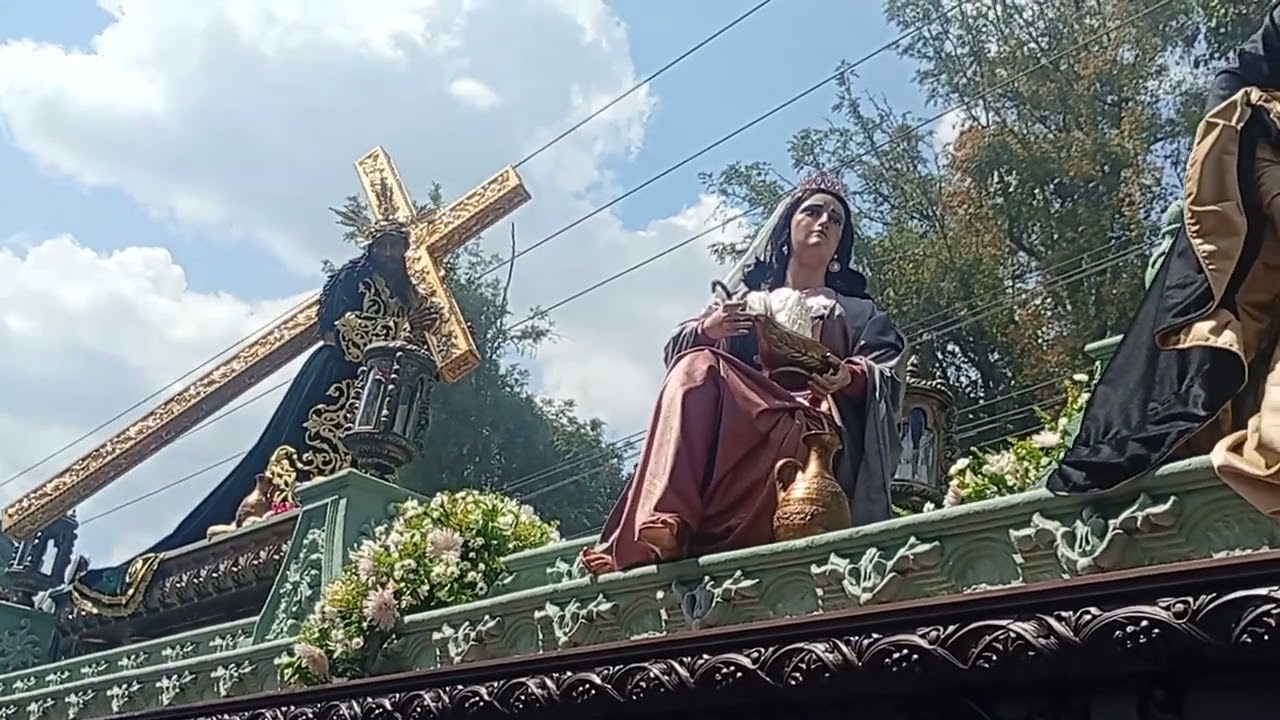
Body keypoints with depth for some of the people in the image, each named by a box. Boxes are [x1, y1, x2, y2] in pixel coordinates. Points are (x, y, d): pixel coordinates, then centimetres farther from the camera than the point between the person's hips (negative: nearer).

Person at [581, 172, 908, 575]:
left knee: (702, 371, -28)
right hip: (735, 433, 2)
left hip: (814, 434, -2)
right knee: (697, 367, -29)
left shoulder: (859, 313, 29)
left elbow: (887, 375, 9)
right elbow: (678, 352, 16)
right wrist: (706, 330, -7)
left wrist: (851, 377, -14)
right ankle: (665, 522, -43)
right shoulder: (746, 303, 31)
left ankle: (657, 534, -41)